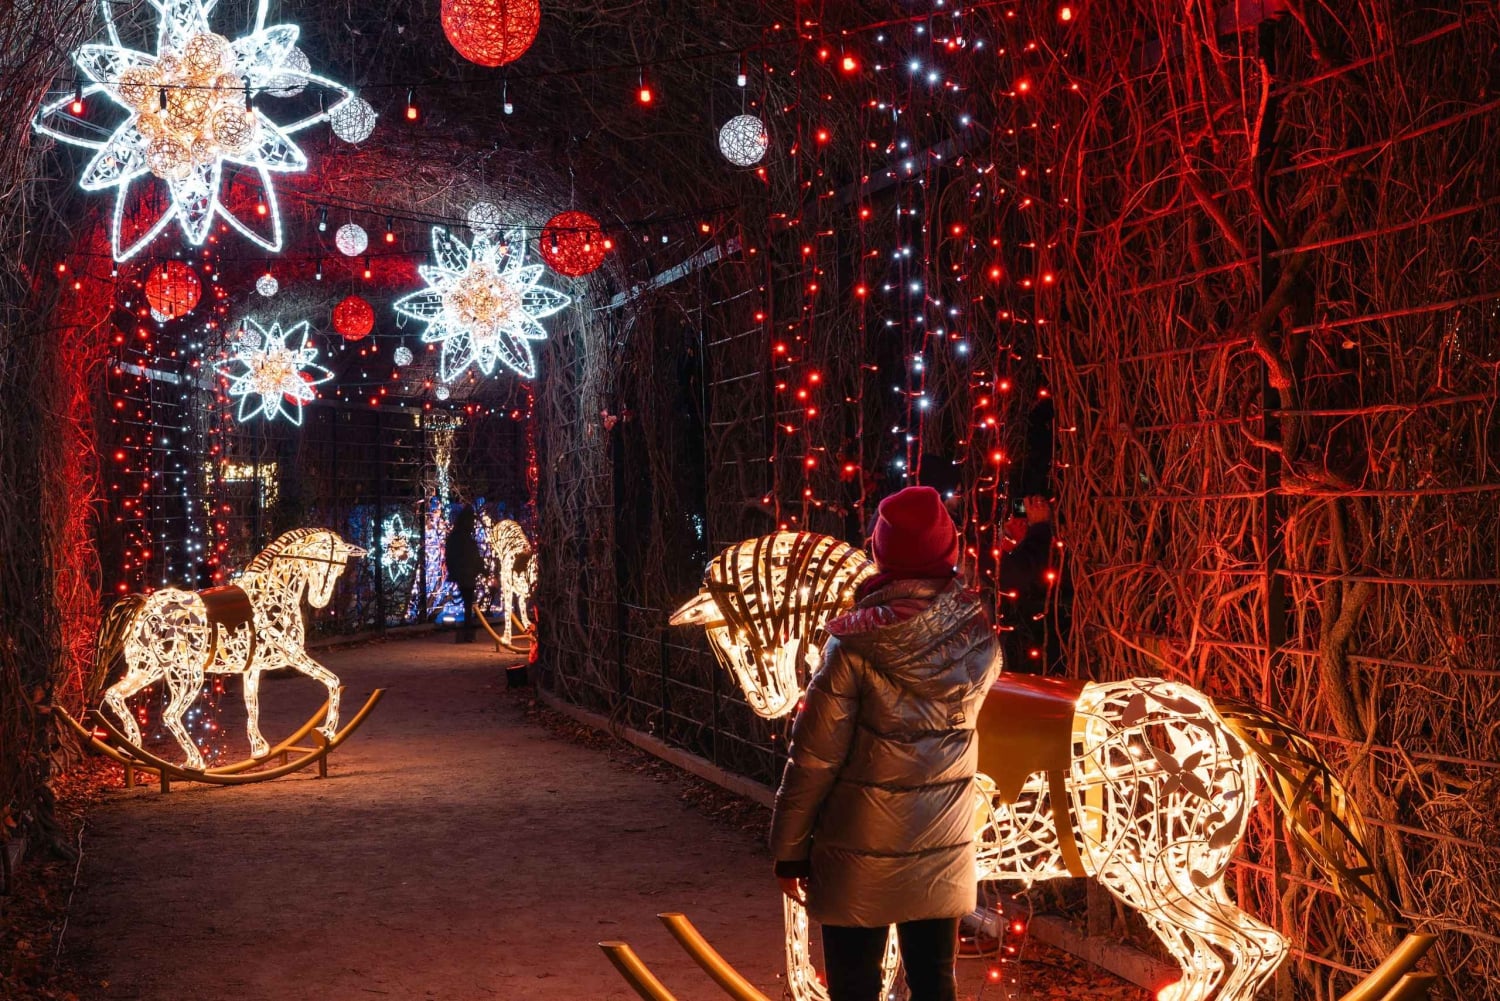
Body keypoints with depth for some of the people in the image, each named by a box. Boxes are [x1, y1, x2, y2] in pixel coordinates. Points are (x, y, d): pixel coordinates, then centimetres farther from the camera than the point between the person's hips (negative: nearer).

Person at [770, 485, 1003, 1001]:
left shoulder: (856, 644, -16)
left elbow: (814, 756, -13)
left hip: (862, 855, -4)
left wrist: (790, 850, -2)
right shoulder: (980, 640, -4)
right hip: (944, 849, 4)